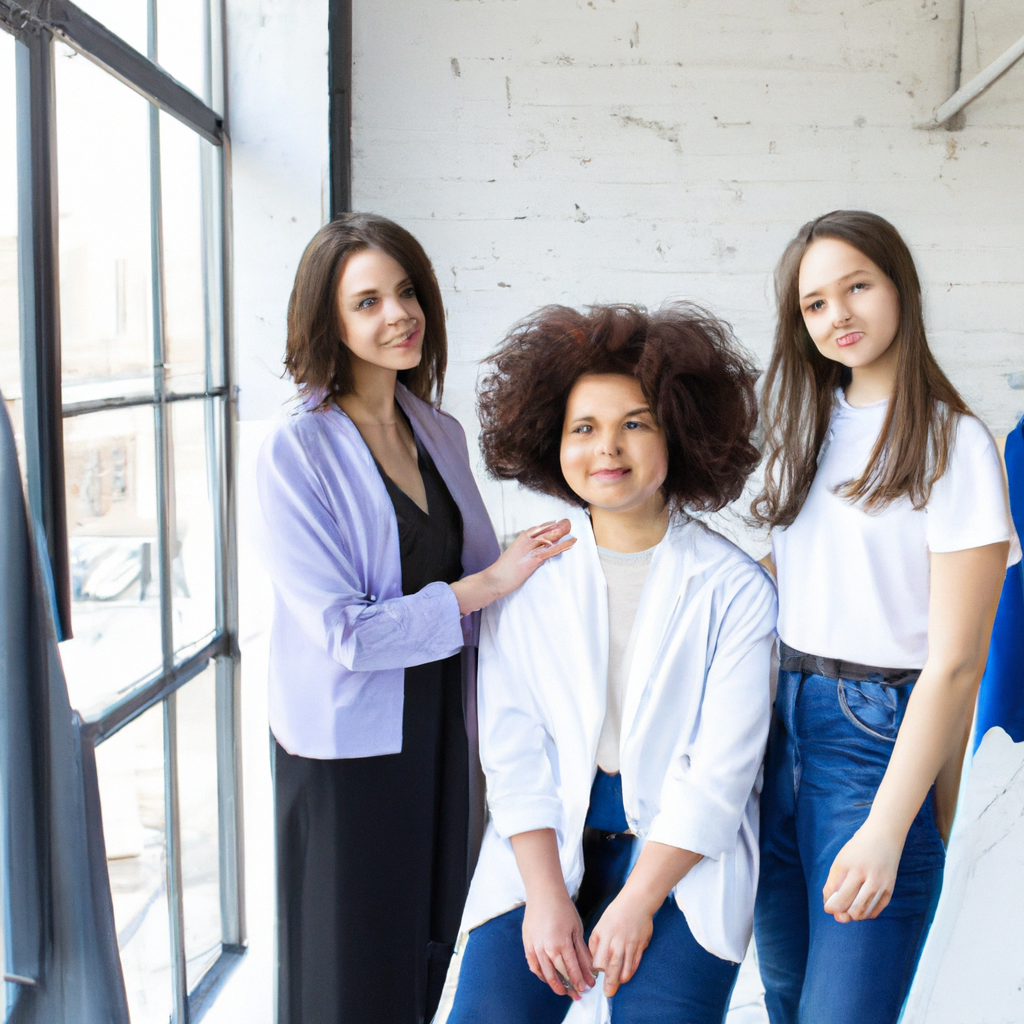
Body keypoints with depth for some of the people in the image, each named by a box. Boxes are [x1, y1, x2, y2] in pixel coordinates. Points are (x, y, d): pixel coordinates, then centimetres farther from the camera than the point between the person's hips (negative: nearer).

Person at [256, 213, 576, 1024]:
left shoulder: (441, 434, 6)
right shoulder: (297, 453, -14)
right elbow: (344, 631, -19)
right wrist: (489, 585, -16)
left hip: (441, 733, 6)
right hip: (349, 749, -5)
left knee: (432, 954, 16)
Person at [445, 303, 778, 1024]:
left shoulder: (736, 589, -5)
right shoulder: (526, 577, 2)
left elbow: (722, 768, -7)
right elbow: (512, 747, -1)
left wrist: (637, 901, -12)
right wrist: (545, 896, -9)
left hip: (684, 853, -1)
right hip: (545, 846, 2)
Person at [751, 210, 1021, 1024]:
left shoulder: (951, 444, -11)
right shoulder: (808, 425, 10)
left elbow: (954, 663, -14)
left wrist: (887, 830, -19)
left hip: (882, 735, -6)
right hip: (780, 721, 6)